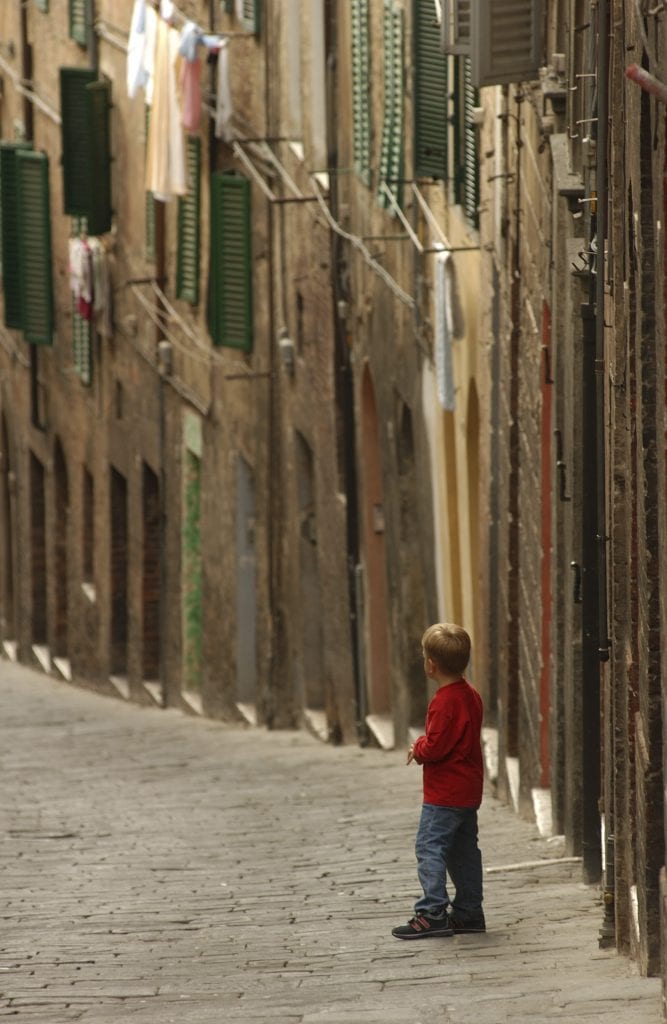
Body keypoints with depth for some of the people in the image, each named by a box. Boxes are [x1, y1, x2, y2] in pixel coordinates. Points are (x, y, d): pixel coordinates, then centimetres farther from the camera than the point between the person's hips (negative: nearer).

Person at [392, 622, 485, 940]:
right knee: (464, 850, 15)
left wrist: (418, 749, -2)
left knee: (429, 846, -9)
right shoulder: (471, 696, 9)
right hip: (469, 791, 10)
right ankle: (469, 911, 19)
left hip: (444, 794, -10)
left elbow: (435, 747, -23)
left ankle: (433, 912, -15)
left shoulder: (444, 702, -20)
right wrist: (423, 748, 12)